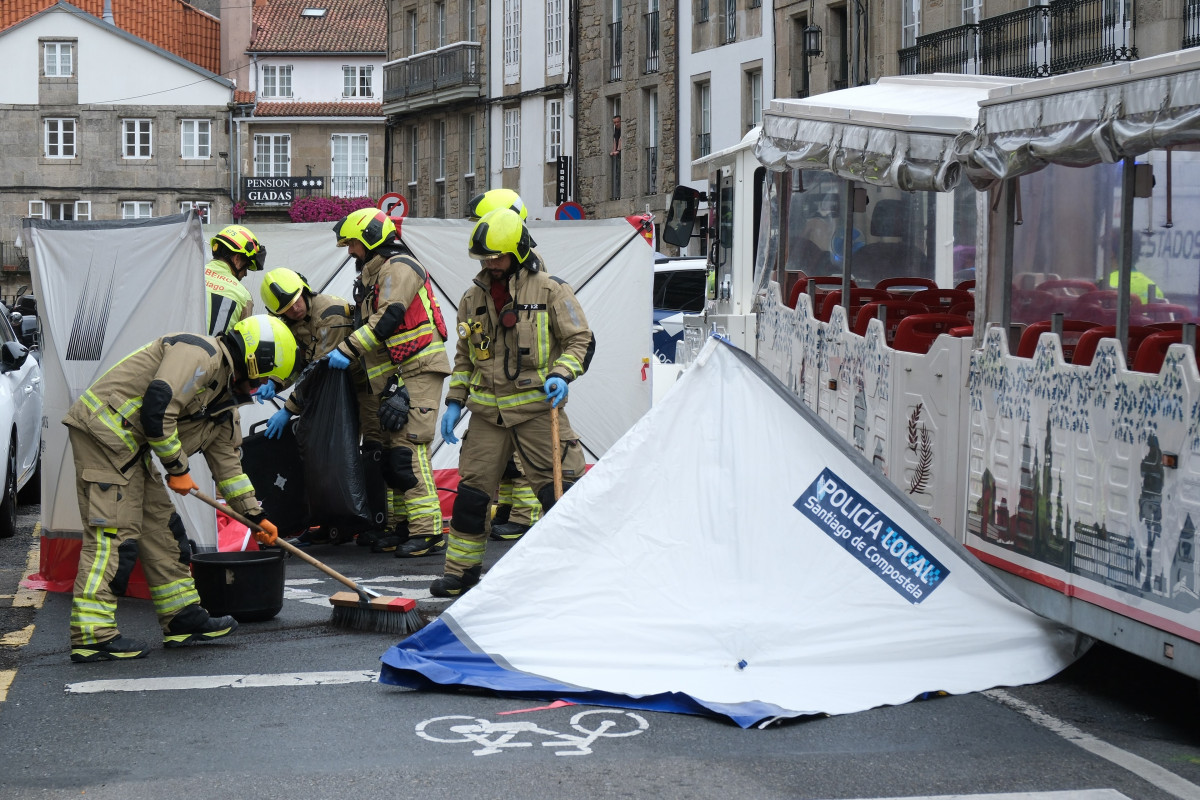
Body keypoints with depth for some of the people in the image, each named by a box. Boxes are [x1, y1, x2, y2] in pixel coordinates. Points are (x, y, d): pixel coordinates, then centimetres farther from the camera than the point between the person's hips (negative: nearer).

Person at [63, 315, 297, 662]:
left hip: (130, 445, 11)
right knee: (109, 529, -13)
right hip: (103, 429, -11)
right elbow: (157, 408, -24)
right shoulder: (201, 354, -14)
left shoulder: (224, 398, 18)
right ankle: (92, 635, -14)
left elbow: (226, 459, 26)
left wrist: (256, 515, 26)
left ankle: (183, 618, 20)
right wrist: (177, 468, -13)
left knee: (156, 521, 13)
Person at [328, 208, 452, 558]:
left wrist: (347, 349, -18)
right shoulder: (373, 274, 22)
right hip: (388, 377, 10)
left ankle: (427, 532, -13)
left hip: (417, 371, -10)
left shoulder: (399, 266, -9)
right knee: (387, 452, 8)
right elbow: (366, 322, 25)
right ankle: (406, 527, 13)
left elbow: (388, 319, -20)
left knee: (407, 449, -14)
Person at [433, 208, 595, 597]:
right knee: (471, 491, 5)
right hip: (487, 412, 4)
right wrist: (455, 402, 13)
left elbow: (580, 341, -1)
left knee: (559, 490, -7)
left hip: (538, 408, -4)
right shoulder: (473, 297, 11)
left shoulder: (550, 290, -4)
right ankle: (461, 570, 17)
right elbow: (464, 357, 20)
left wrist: (562, 375, -18)